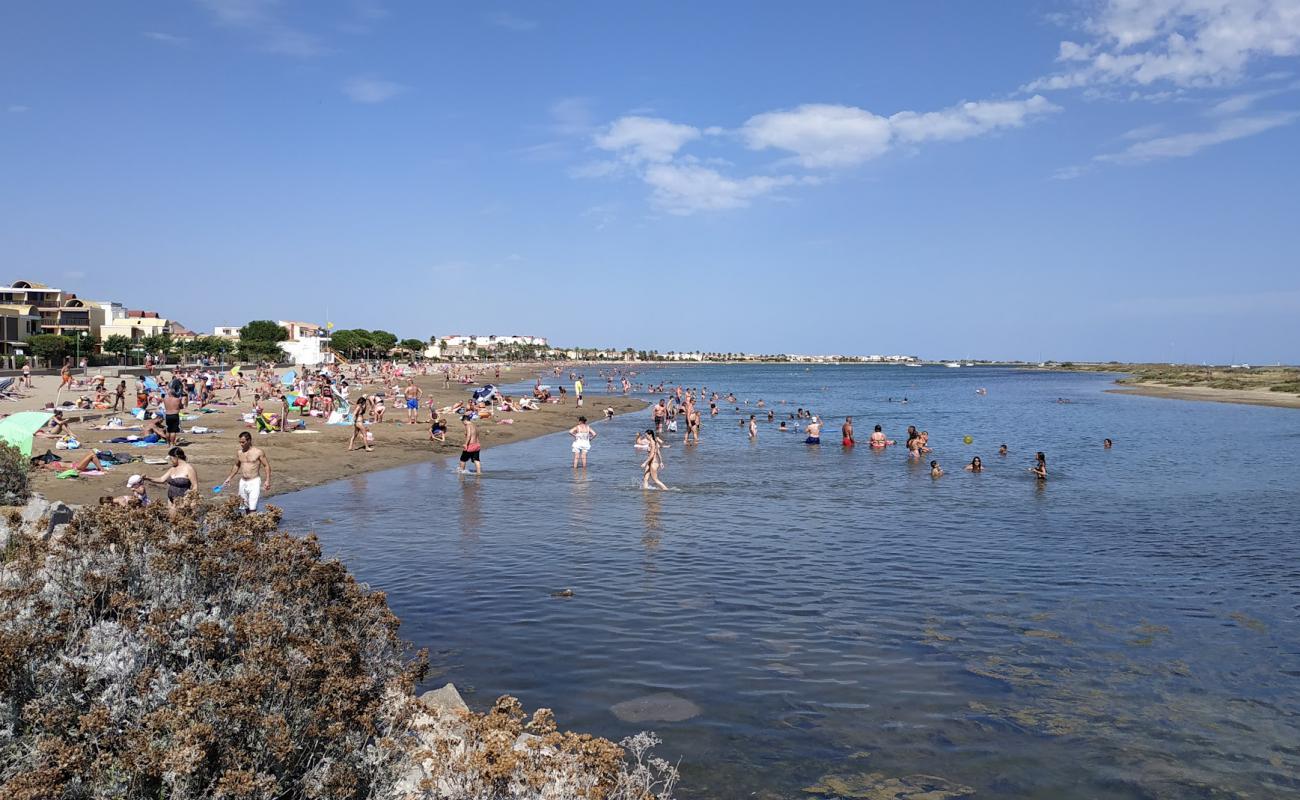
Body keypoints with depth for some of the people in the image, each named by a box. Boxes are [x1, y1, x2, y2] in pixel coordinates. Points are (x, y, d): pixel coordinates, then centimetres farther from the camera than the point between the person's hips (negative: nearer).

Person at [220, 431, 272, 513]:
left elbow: (267, 465, -5)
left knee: (252, 508, -13)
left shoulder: (258, 452, -7)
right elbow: (236, 466, 23)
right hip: (243, 482, 6)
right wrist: (229, 478, 22)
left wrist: (267, 480, -13)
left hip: (254, 482, -6)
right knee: (246, 507, 9)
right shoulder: (239, 453, 7)